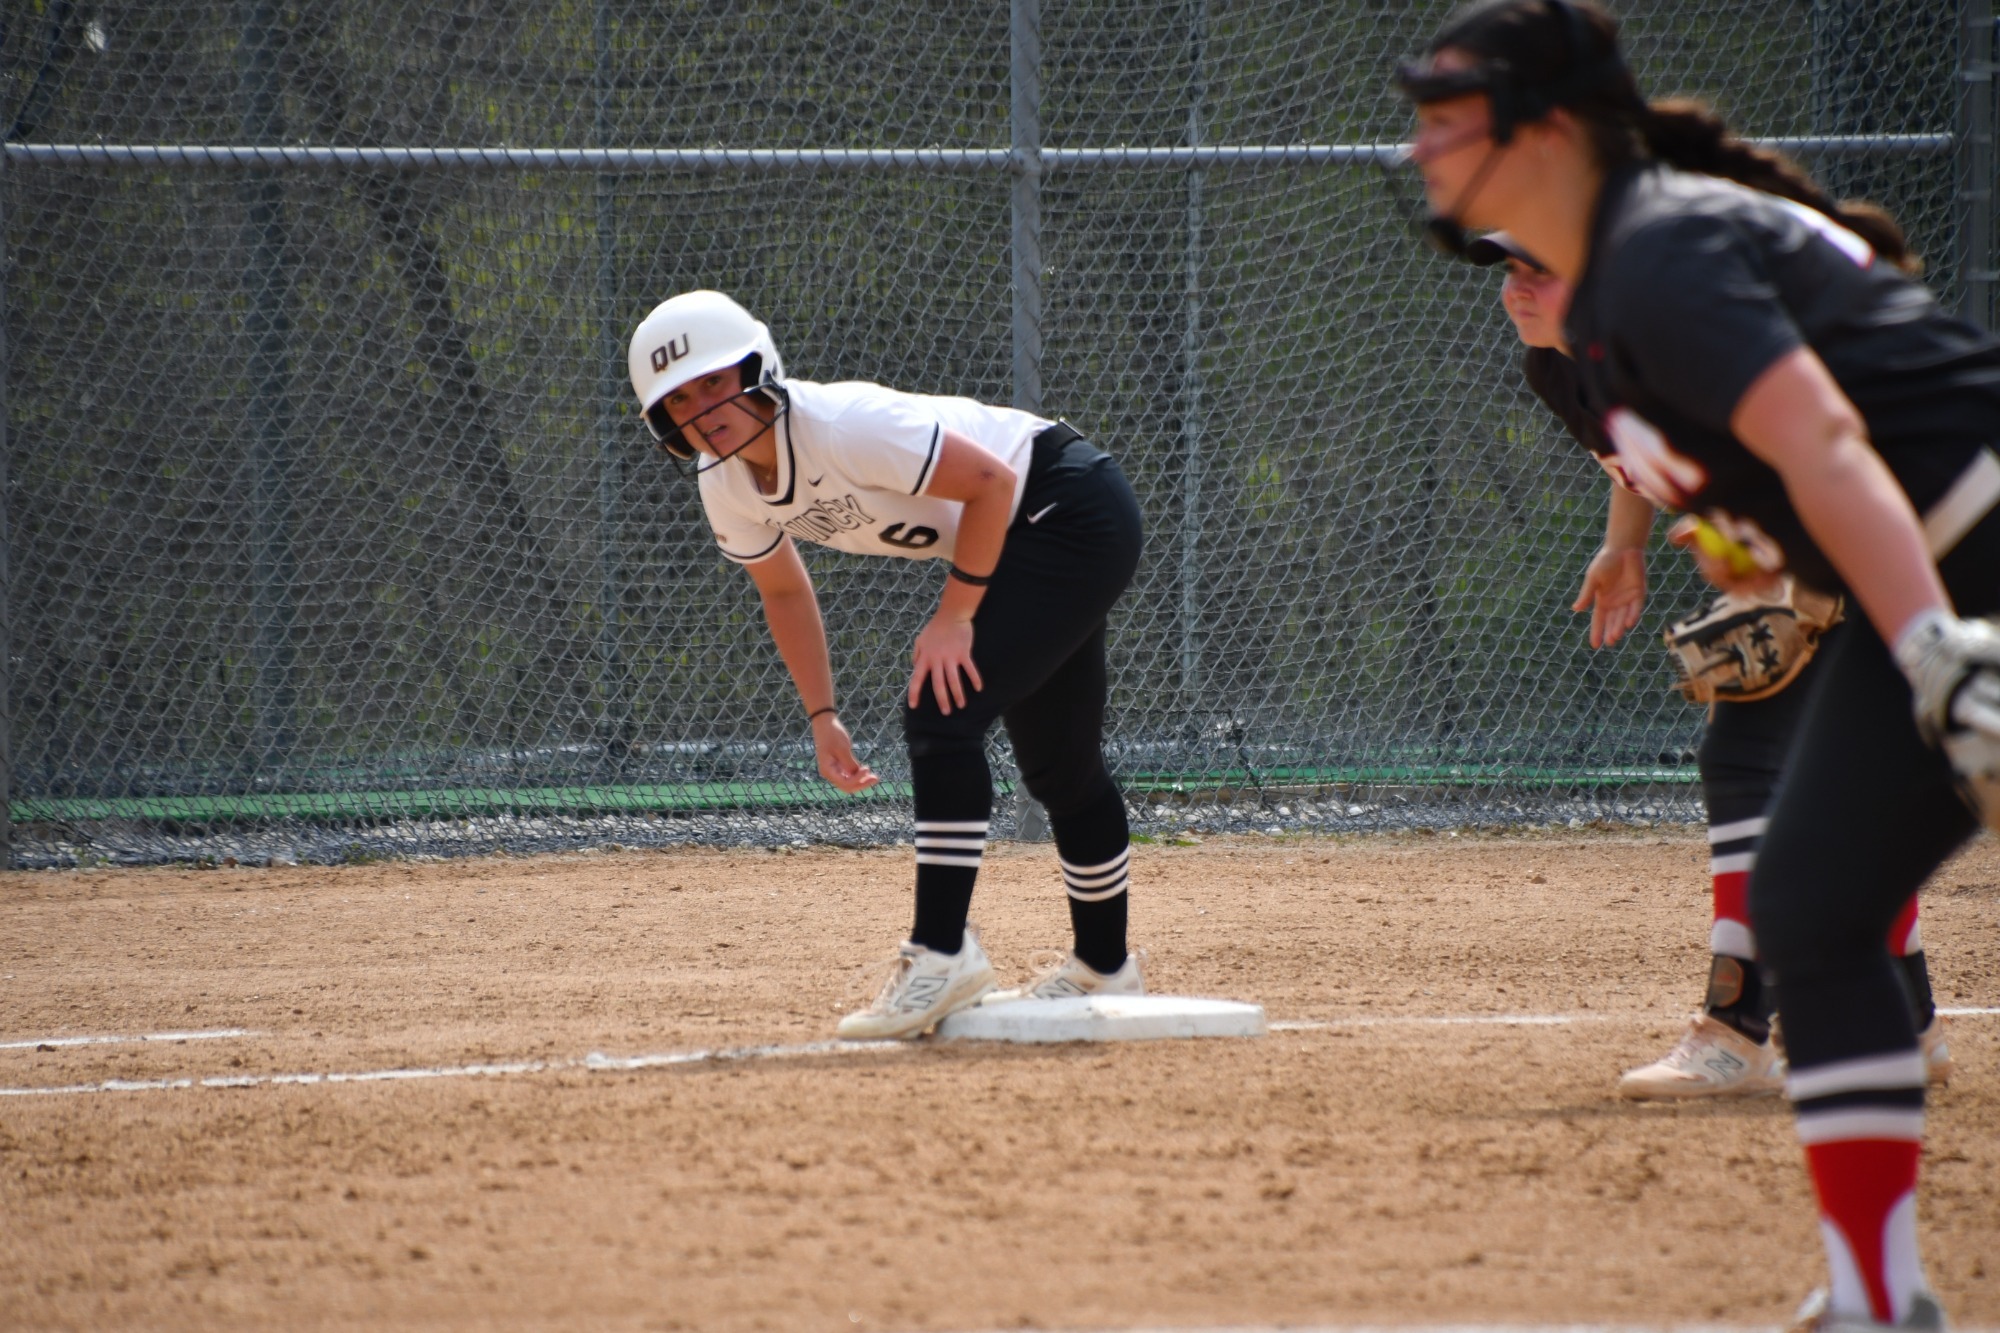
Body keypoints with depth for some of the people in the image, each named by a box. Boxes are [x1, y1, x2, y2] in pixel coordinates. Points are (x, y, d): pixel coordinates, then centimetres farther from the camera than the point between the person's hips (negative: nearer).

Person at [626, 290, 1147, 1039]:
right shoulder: (724, 486, -7)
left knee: (940, 714, -21)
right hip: (1017, 544, 9)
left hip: (1074, 511, -9)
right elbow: (784, 590, 11)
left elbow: (990, 481, -27)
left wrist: (954, 616, -23)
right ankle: (1104, 969, 35)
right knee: (1055, 767, 19)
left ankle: (941, 954, -19)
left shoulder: (842, 427, -32)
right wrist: (822, 718, 7)